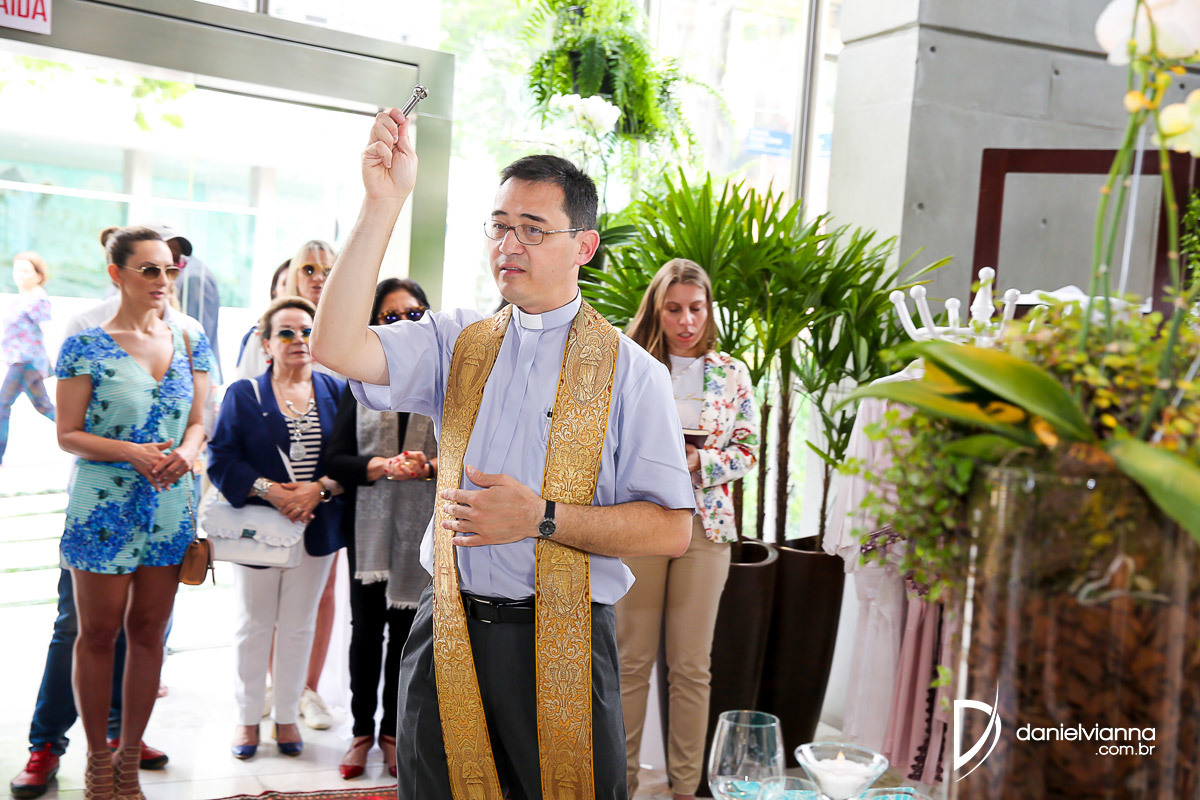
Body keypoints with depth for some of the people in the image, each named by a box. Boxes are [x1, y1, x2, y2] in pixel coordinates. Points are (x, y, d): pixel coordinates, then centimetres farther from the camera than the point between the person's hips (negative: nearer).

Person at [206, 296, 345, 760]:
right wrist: (269, 490, -19)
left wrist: (318, 489, -17)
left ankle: (287, 716, 25)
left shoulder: (336, 393, 4)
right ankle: (248, 717, 25)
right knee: (254, 623, 10)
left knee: (299, 625, 11)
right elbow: (221, 458, -7)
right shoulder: (243, 394, 0)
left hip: (315, 527, 2)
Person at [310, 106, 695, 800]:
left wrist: (542, 518, -18)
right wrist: (384, 202, -13)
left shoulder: (629, 371, -3)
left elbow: (672, 529, -7)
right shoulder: (457, 342, 7)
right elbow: (337, 347, -10)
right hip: (447, 635, 3)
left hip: (563, 643, -2)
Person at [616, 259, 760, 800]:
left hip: (705, 526, 1)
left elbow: (748, 451, 6)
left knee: (692, 665, 7)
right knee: (631, 659, 5)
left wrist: (699, 460, -11)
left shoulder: (732, 375, 6)